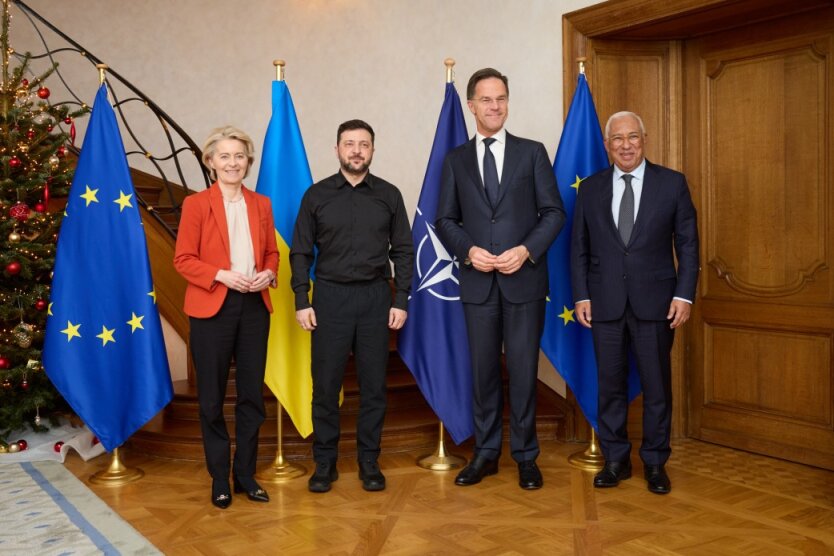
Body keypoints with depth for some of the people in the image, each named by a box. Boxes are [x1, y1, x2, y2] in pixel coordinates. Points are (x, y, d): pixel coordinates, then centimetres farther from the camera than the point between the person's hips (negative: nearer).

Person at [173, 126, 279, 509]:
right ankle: (219, 479, 19)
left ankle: (245, 474, 22)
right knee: (212, 397, 5)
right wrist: (222, 275, -19)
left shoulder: (261, 204, 10)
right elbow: (183, 259, -5)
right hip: (211, 308, -3)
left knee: (252, 394, 8)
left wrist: (269, 273, -6)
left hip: (254, 306, 4)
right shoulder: (196, 204, -2)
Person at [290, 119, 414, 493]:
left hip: (375, 297, 1)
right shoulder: (316, 195, 3)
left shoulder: (389, 195, 4)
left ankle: (369, 461, 18)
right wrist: (302, 301, -3)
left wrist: (401, 300, -1)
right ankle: (325, 462, 16)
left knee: (373, 384, 6)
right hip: (330, 296, 0)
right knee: (325, 383, 3)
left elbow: (403, 251, 6)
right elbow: (301, 252, 4)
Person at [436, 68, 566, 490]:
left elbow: (553, 212, 1)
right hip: (478, 281, 2)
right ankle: (485, 453, 21)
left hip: (524, 278, -1)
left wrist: (526, 250, -13)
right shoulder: (456, 160, 9)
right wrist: (469, 250, -10)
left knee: (523, 369, 3)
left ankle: (525, 456, 17)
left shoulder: (532, 152, 5)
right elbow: (445, 220, 8)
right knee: (483, 369, 9)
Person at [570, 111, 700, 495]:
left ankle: (655, 463, 22)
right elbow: (579, 248, 7)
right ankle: (615, 460, 22)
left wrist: (684, 294, -6)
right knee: (611, 386, 8)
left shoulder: (672, 183, 2)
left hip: (655, 303, -1)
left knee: (657, 387, 7)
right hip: (605, 304, 1)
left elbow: (687, 243, 2)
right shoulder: (590, 189, 6)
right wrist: (581, 296, 0)